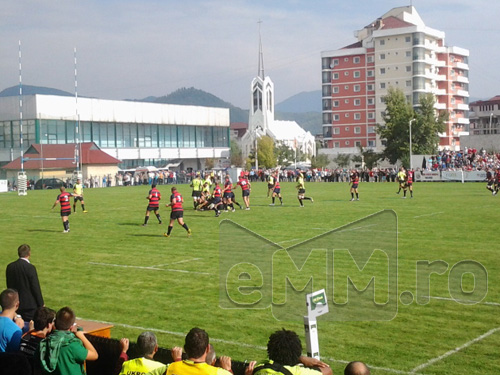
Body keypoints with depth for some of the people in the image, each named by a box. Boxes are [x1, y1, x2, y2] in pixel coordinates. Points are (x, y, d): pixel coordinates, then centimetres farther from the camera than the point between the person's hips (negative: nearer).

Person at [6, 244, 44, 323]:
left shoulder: (10, 267, 2)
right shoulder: (30, 268, -16)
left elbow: (9, 286, 10)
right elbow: (36, 288, -13)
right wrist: (41, 304, -3)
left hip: (15, 304, 6)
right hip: (30, 305, -6)